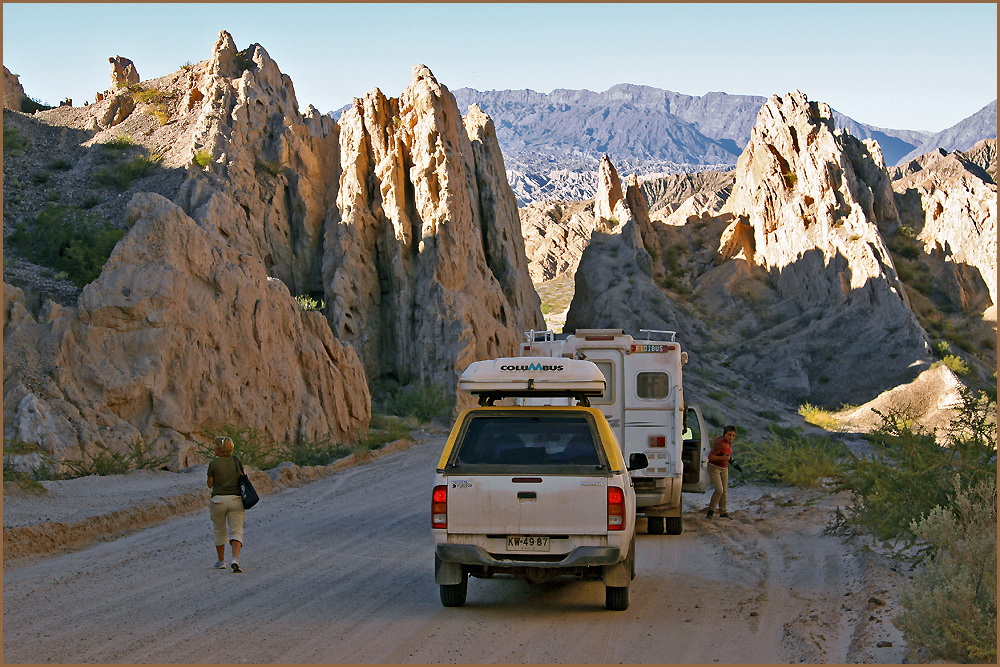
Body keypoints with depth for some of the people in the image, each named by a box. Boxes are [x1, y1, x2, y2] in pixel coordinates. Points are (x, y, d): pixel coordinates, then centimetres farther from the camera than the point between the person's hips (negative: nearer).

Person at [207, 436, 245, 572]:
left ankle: (221, 561, 26)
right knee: (237, 531, -1)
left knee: (219, 531, 16)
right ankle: (235, 559, -22)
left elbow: (210, 484, 0)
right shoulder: (236, 461, 2)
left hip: (218, 499, -1)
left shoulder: (214, 464, -6)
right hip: (235, 499, 1)